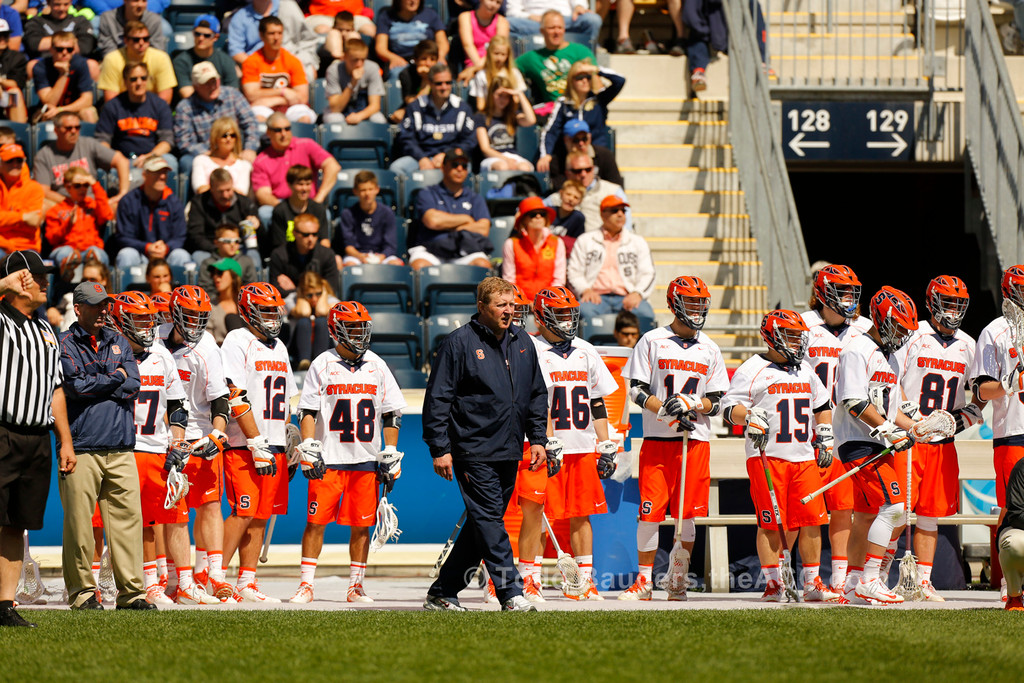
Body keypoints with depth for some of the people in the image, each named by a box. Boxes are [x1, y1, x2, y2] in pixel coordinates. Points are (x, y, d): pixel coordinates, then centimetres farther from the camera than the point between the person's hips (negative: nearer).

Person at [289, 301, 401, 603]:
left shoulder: (376, 365, 9)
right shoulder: (322, 365, 2)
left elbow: (391, 414, 12)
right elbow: (307, 413, 0)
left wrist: (391, 457, 7)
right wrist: (309, 451, -9)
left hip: (366, 460, 3)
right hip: (328, 460, -2)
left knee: (361, 525, 3)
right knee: (316, 521, -4)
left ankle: (356, 586, 11)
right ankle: (306, 584, 1)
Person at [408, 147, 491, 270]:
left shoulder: (475, 199, 22)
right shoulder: (427, 194, 15)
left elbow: (483, 229, 5)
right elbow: (432, 220, -5)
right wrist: (465, 219, 7)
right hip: (431, 248, -2)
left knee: (483, 264, -32)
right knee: (419, 265, -37)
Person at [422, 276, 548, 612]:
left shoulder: (522, 343, 13)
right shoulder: (459, 343, -6)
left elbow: (537, 394, 21)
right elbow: (437, 399, -7)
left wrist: (538, 439, 13)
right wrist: (440, 449, -11)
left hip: (509, 452, 7)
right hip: (474, 451, -7)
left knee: (482, 524, 9)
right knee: (489, 520, -11)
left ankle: (443, 592, 18)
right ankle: (511, 593, -14)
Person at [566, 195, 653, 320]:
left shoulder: (637, 242, 21)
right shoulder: (585, 241, 19)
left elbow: (647, 274, 14)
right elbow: (574, 271, 13)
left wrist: (637, 293, -7)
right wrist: (585, 290, -8)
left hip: (626, 298, 1)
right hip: (597, 297, -1)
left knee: (646, 313, -33)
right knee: (585, 310, -37)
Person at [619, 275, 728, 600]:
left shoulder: (710, 350, 11)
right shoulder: (652, 342, 4)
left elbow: (716, 402, 10)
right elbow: (637, 390, 0)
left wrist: (691, 406, -11)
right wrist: (666, 412, -14)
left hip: (695, 441, 2)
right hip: (657, 439, -2)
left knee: (687, 514, 1)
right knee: (650, 512, -4)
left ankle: (678, 579, 12)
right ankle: (644, 579, 5)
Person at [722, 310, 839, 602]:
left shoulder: (804, 370, 19)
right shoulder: (753, 370, -2)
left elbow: (822, 405, 31)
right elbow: (729, 407, -7)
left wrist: (825, 438, 22)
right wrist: (749, 416, -25)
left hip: (804, 457, 6)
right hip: (768, 457, -6)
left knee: (811, 521, 1)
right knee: (771, 523, -5)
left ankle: (812, 584, 9)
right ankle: (773, 583, 3)